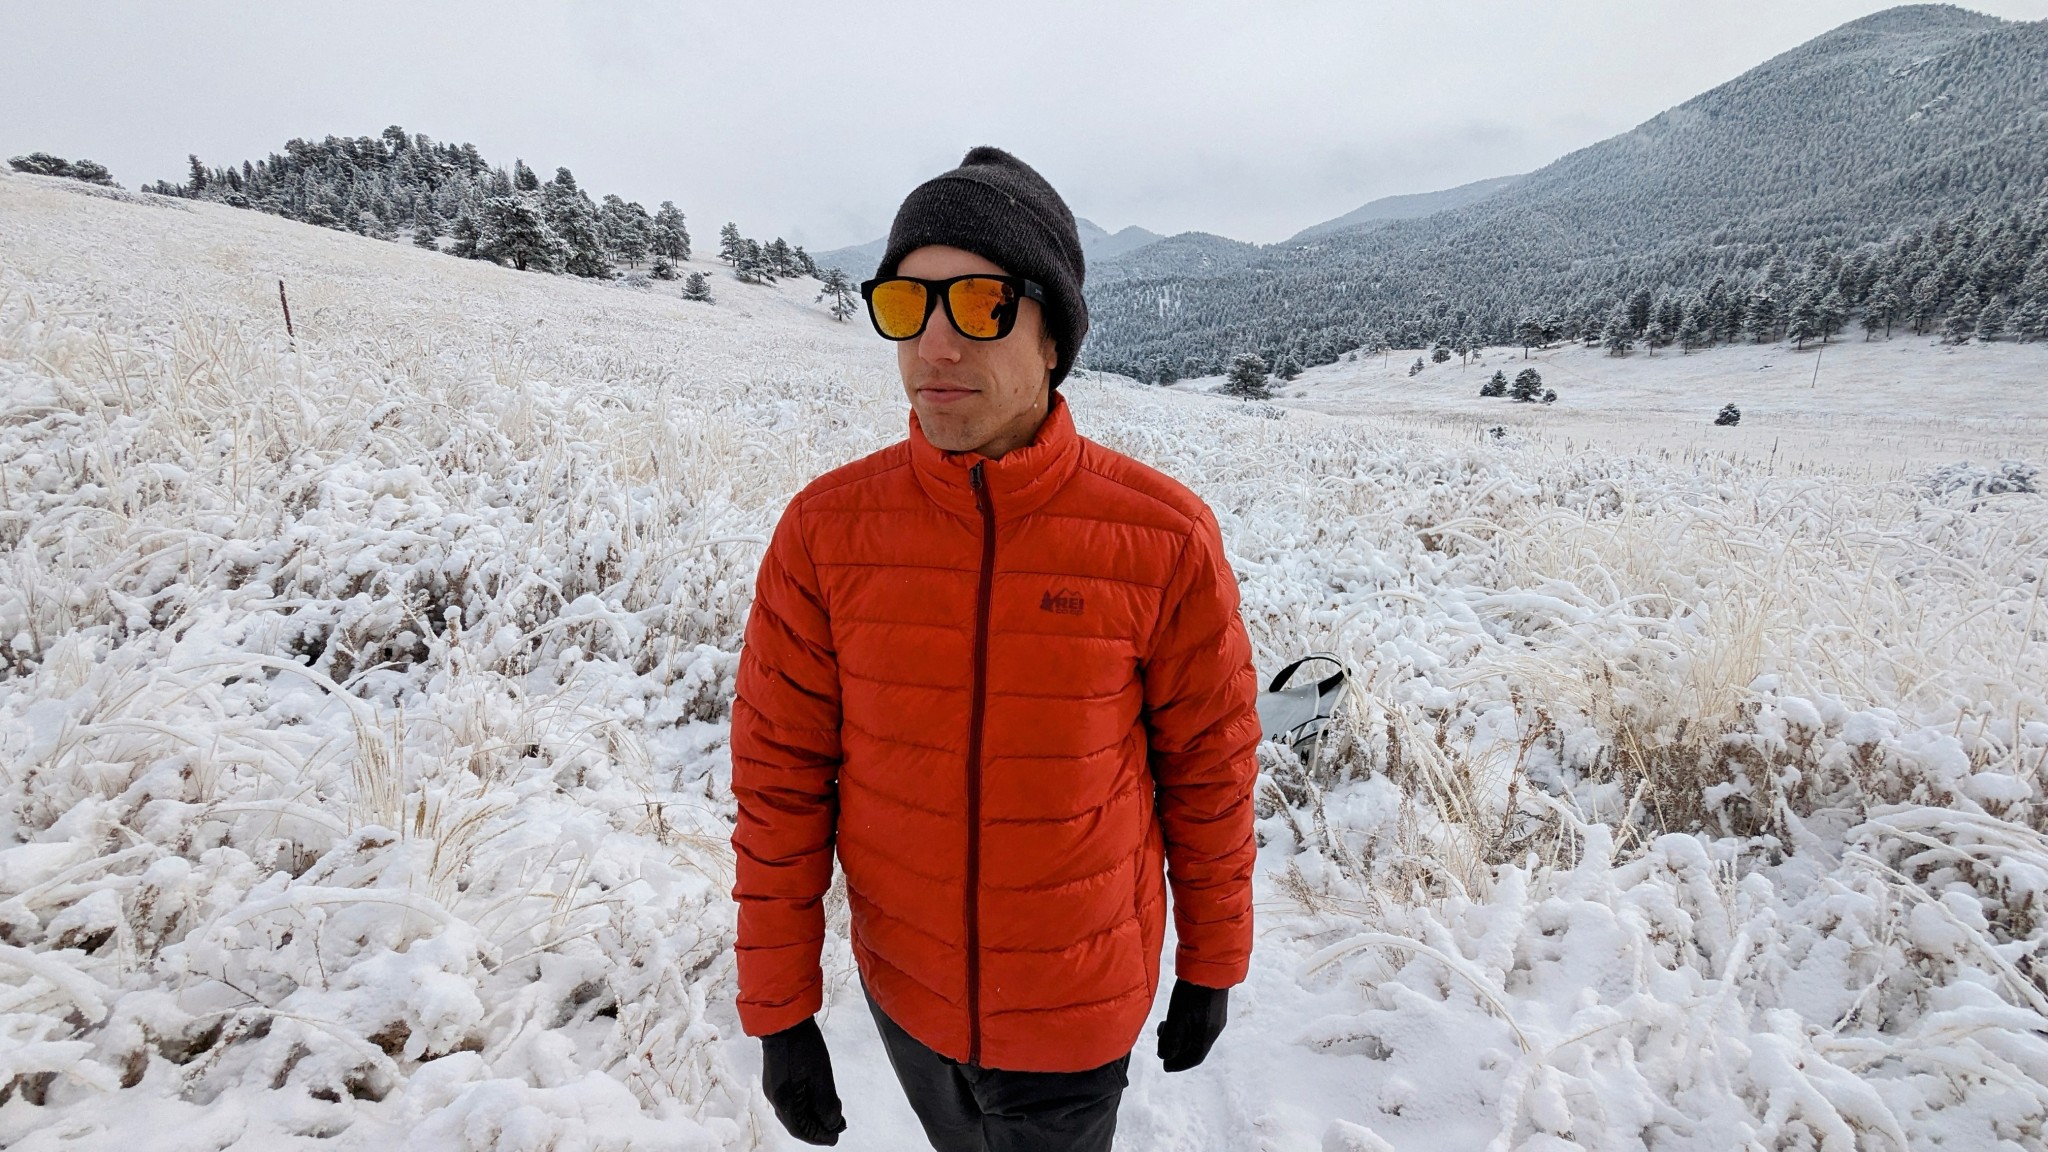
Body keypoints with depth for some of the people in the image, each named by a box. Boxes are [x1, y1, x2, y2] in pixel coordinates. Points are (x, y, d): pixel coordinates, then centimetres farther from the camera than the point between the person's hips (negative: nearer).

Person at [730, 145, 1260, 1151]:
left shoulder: (1165, 539, -20)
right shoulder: (826, 530, -15)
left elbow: (1209, 768, -8)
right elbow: (780, 778, -8)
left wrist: (1211, 967, 3)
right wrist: (777, 1010, -3)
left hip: (1079, 1007, -2)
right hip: (901, 986, 3)